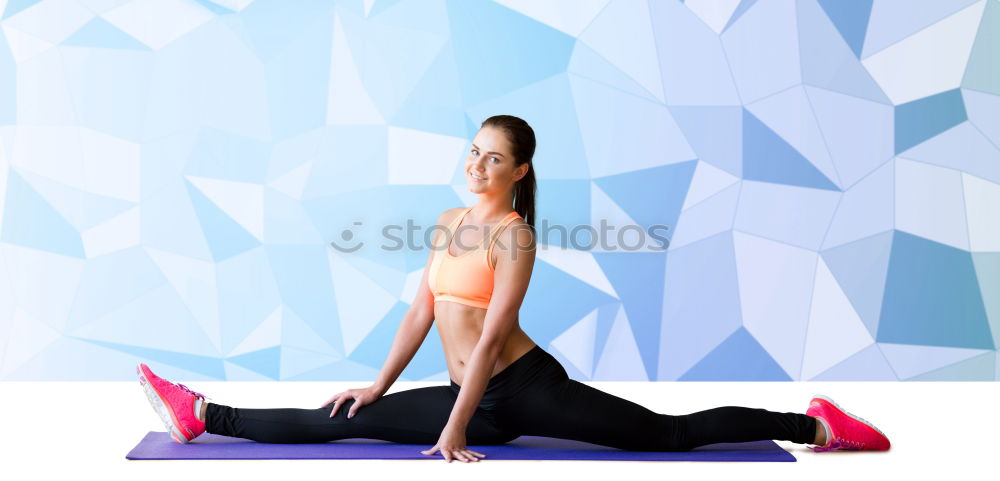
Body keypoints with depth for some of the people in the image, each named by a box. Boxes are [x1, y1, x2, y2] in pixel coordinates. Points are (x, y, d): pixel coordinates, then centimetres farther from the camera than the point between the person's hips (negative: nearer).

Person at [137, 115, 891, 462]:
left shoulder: (514, 234, -13)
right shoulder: (449, 221, 12)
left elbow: (490, 335, -18)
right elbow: (422, 311, 15)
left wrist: (453, 432, -19)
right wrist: (378, 386, 11)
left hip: (526, 386, -6)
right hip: (479, 398, 7)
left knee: (670, 434, -9)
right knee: (337, 421, 1)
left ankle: (813, 425, 1)